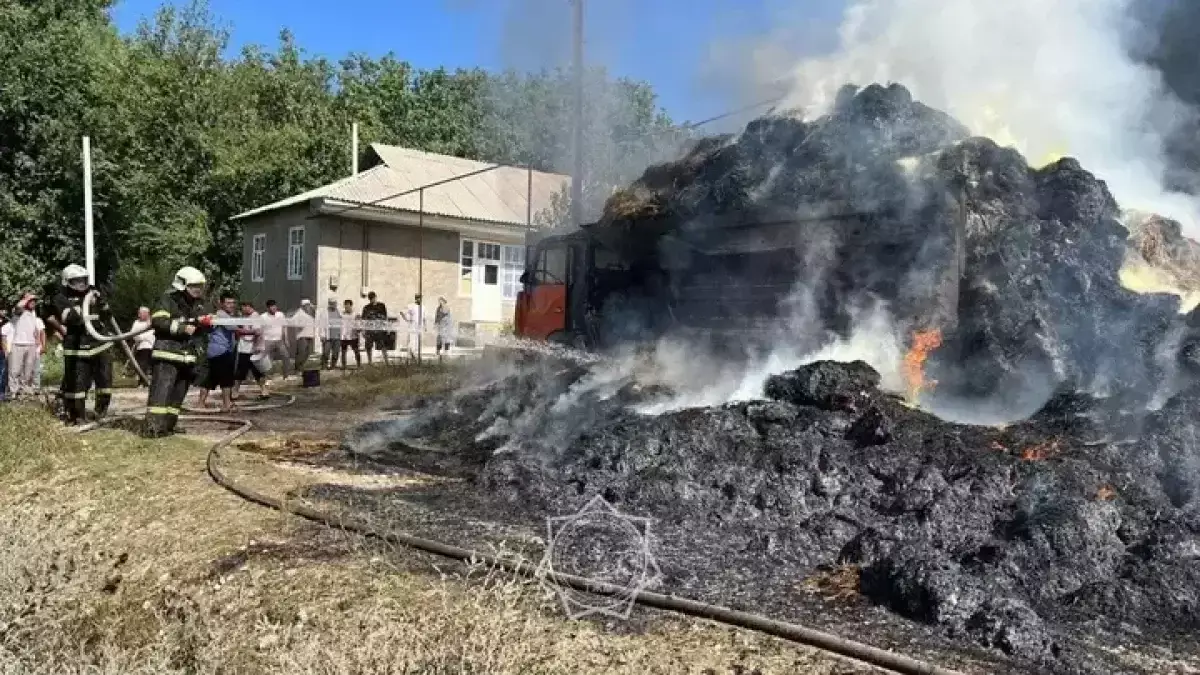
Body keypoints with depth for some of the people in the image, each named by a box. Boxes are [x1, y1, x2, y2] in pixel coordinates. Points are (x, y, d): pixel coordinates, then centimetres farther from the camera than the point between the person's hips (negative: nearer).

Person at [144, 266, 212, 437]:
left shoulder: (197, 304, 17)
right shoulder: (168, 300, -6)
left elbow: (202, 328, 17)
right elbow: (158, 322, -19)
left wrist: (207, 322, -6)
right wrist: (182, 328, -22)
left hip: (187, 357, 8)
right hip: (167, 354, -8)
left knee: (178, 393, 10)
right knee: (161, 391, -14)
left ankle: (168, 425, 17)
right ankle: (153, 426, -18)